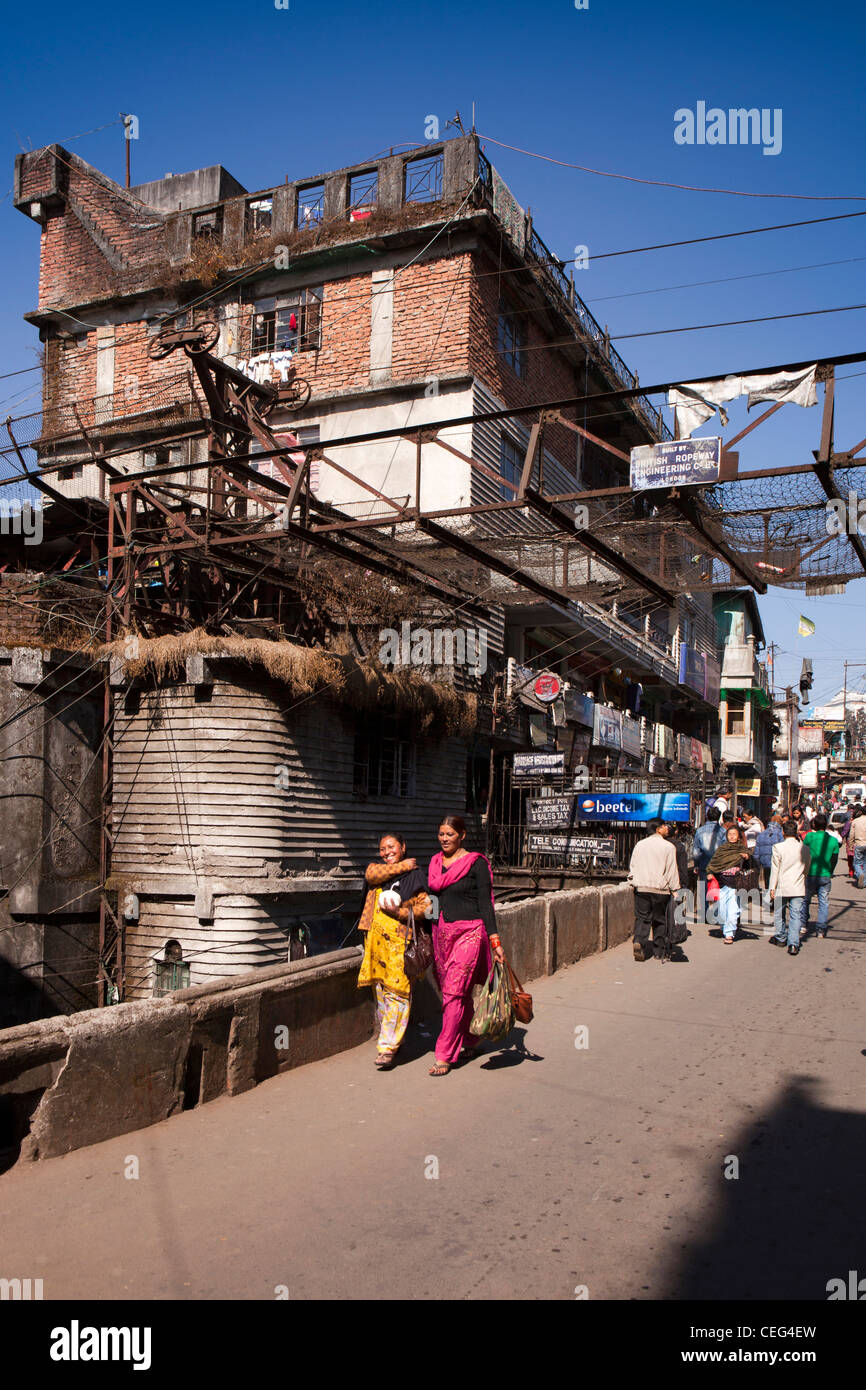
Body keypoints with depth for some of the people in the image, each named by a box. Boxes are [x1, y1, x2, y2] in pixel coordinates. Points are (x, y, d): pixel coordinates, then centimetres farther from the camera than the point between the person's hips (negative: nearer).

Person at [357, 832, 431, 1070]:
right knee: (379, 990, 9)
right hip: (375, 938, 5)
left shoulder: (415, 875, 3)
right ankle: (387, 1038, 21)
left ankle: (388, 1048, -8)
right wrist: (401, 866, -3)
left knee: (396, 991, -9)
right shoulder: (375, 867, 17)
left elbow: (425, 906, -3)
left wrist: (400, 912, -15)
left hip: (400, 940, -5)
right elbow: (372, 875, -7)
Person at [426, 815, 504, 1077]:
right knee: (460, 993, 12)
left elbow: (485, 904, -7)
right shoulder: (435, 863, 12)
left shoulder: (476, 863, -5)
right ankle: (470, 1040, 30)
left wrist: (494, 940, -11)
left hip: (469, 932, -6)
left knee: (453, 991, -10)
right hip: (441, 932, 6)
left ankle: (444, 1056, -6)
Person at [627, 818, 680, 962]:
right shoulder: (668, 846, -4)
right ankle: (661, 951, 13)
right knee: (660, 920, 7)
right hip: (660, 889, -3)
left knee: (642, 917, 5)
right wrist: (675, 890, 2)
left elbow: (632, 866, 13)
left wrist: (633, 882, 22)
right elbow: (672, 871, -4)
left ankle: (639, 941, -18)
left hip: (641, 887, 3)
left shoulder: (639, 845, 9)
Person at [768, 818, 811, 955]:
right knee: (796, 916, 2)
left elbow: (775, 869, -6)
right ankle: (793, 944, -6)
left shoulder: (778, 848, -9)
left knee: (779, 914, 17)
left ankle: (780, 938, 31)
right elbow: (806, 868, 11)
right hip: (798, 888, 2)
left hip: (781, 887, -2)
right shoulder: (804, 848, 0)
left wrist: (772, 888, 0)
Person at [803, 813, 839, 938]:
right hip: (825, 875, 2)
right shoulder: (833, 840, 1)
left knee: (805, 900, 14)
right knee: (824, 902, 8)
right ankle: (821, 929, 6)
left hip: (810, 874, -1)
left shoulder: (810, 836, -7)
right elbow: (834, 860, 8)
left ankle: (803, 925, 14)